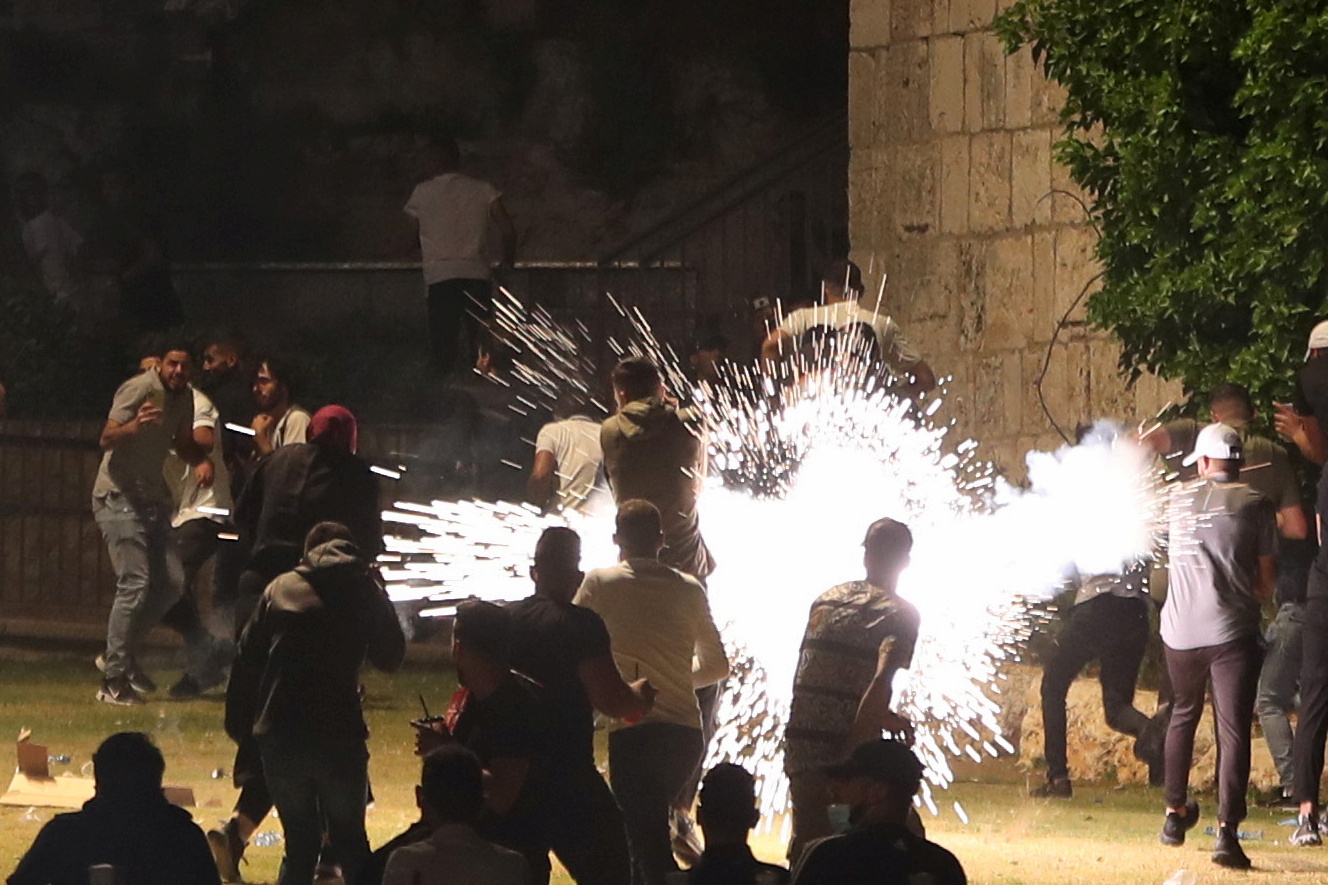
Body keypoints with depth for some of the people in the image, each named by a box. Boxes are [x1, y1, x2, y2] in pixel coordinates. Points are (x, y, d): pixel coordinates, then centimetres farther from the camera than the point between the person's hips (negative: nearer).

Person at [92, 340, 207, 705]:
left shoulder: (184, 396, 9)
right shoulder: (139, 389, -15)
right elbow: (107, 439, -25)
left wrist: (202, 460, 2)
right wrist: (134, 425, -46)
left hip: (153, 498, 8)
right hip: (119, 497, -8)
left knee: (171, 582, 3)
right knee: (135, 583, -17)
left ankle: (121, 656, 18)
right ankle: (113, 681, -14)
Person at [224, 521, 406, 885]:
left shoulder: (280, 589, 7)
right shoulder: (364, 590, 3)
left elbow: (246, 661, 5)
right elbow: (390, 657, 12)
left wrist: (239, 727, 12)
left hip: (279, 739, 1)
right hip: (339, 736, -1)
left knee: (300, 842, 14)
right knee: (351, 841, 15)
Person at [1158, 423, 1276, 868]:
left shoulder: (1177, 499, 7)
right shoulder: (1254, 505, -1)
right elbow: (1267, 578, 0)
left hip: (1180, 629, 3)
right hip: (1232, 631, -3)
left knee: (1183, 715, 26)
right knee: (1233, 730, -7)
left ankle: (1176, 812, 34)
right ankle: (1227, 828, -20)